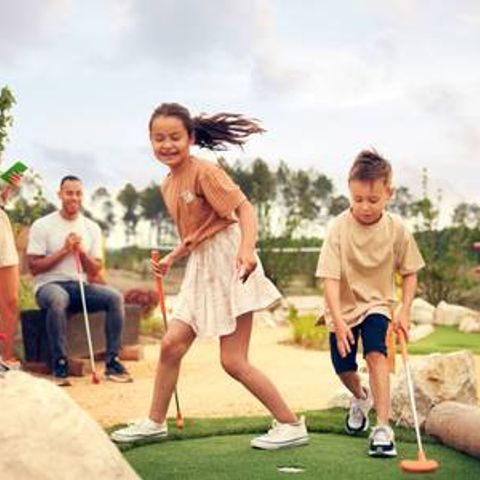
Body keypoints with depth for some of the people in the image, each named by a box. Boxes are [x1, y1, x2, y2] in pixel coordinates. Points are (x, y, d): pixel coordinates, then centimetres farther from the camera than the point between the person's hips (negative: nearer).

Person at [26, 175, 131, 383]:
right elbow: (33, 267, -8)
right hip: (48, 285, -4)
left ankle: (112, 361, -18)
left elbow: (95, 271, 8)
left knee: (115, 297, -22)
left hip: (79, 286, 4)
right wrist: (64, 250, -14)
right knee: (58, 299, -39)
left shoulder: (92, 228, 10)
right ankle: (60, 363, -28)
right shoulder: (42, 226, -2)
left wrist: (82, 251, -11)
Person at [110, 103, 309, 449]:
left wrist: (247, 247, -39)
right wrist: (171, 259, 16)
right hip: (201, 267, 8)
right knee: (172, 344, 7)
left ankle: (292, 426, 7)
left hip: (227, 263, -8)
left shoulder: (204, 172, -13)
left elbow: (244, 207, -23)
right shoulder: (169, 185, 13)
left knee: (234, 361, -6)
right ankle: (155, 423, 25)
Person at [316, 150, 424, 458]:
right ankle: (361, 398, 43)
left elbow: (410, 273, -1)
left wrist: (404, 311, -11)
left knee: (376, 354, -23)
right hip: (343, 307, 1)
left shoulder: (397, 229, -13)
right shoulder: (339, 228, -19)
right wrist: (337, 320, -30)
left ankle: (383, 427, -21)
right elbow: (330, 277, -21)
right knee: (344, 368, 8)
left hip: (378, 304, -1)